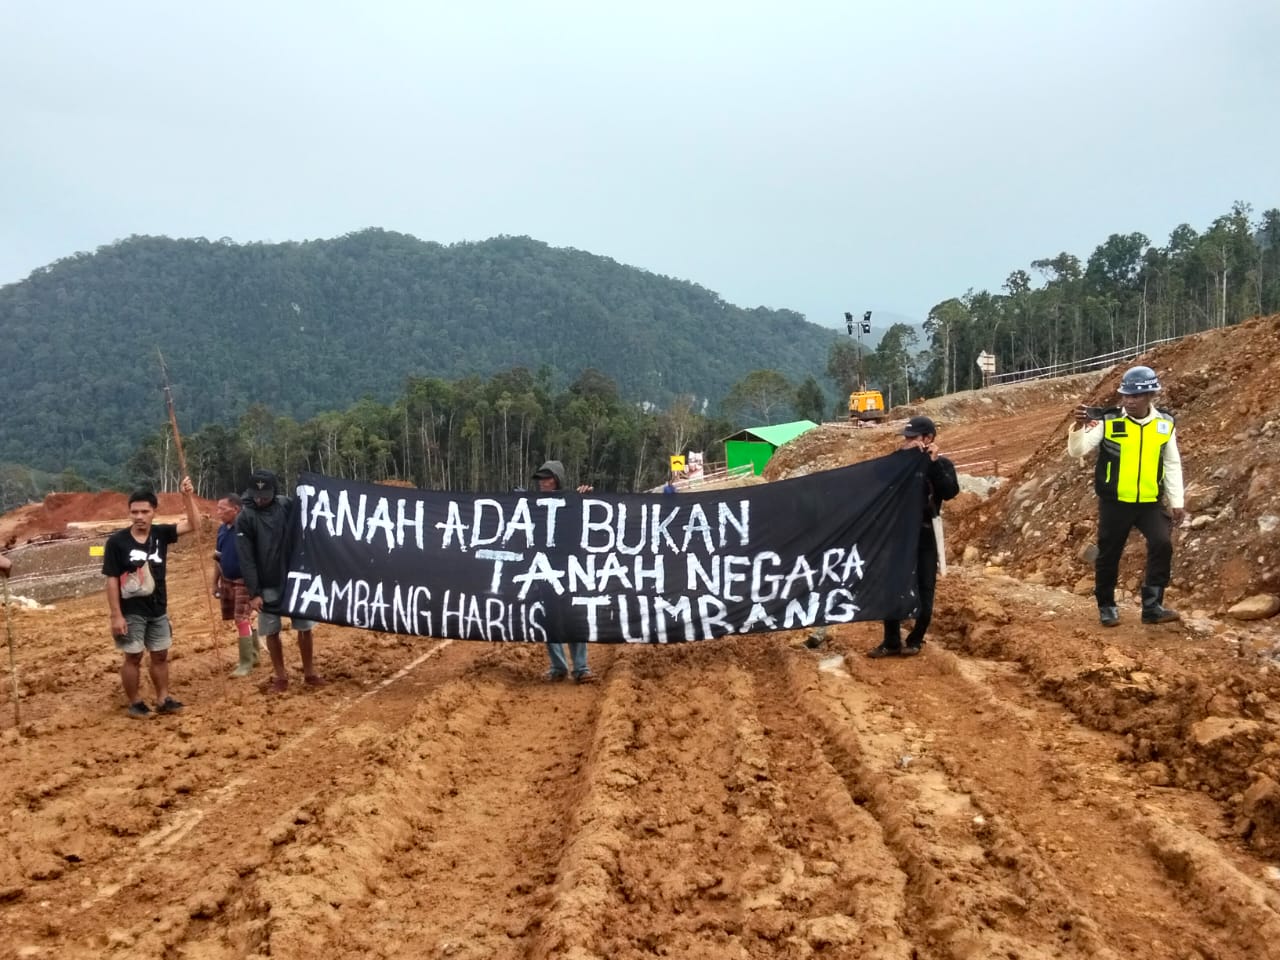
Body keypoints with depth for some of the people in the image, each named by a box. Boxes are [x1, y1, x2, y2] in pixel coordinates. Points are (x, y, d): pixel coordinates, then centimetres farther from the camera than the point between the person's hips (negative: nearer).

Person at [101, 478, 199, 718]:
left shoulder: (161, 533, -3)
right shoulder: (117, 541, -14)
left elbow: (192, 525, -8)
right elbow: (111, 580, -12)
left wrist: (188, 497, -22)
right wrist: (116, 615, -15)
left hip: (158, 610, 5)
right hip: (131, 612, -4)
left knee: (160, 655, 13)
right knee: (133, 657, 5)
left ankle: (163, 700, 24)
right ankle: (134, 704, 17)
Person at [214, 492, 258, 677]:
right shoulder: (222, 529, 5)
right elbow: (218, 558, 15)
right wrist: (215, 582, 16)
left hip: (243, 581, -7)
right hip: (227, 581, 7)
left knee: (242, 620, -7)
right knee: (243, 619, 15)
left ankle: (246, 663, 1)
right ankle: (252, 655, 27)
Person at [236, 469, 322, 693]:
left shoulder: (286, 505, -3)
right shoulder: (245, 518, -8)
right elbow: (246, 559, -9)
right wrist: (254, 592, -12)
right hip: (267, 586, -1)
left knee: (305, 627, 4)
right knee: (272, 632, 7)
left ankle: (309, 673, 17)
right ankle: (280, 676, 20)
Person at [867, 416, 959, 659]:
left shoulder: (941, 464, -1)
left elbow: (949, 492, -18)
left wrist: (934, 463, -20)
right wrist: (903, 453, -18)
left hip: (925, 535, -2)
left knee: (924, 589, 3)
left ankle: (915, 640, 17)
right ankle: (892, 642, 11)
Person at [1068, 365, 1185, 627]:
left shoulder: (1165, 425, 1)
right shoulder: (1107, 421, -7)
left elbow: (1172, 465, 9)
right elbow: (1077, 450, -12)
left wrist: (1176, 502, 7)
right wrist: (1078, 426, -31)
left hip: (1151, 503, 2)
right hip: (1114, 502, -1)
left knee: (1162, 545, -14)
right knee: (1109, 554, 7)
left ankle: (1152, 606, -4)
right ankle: (1106, 606, 25)